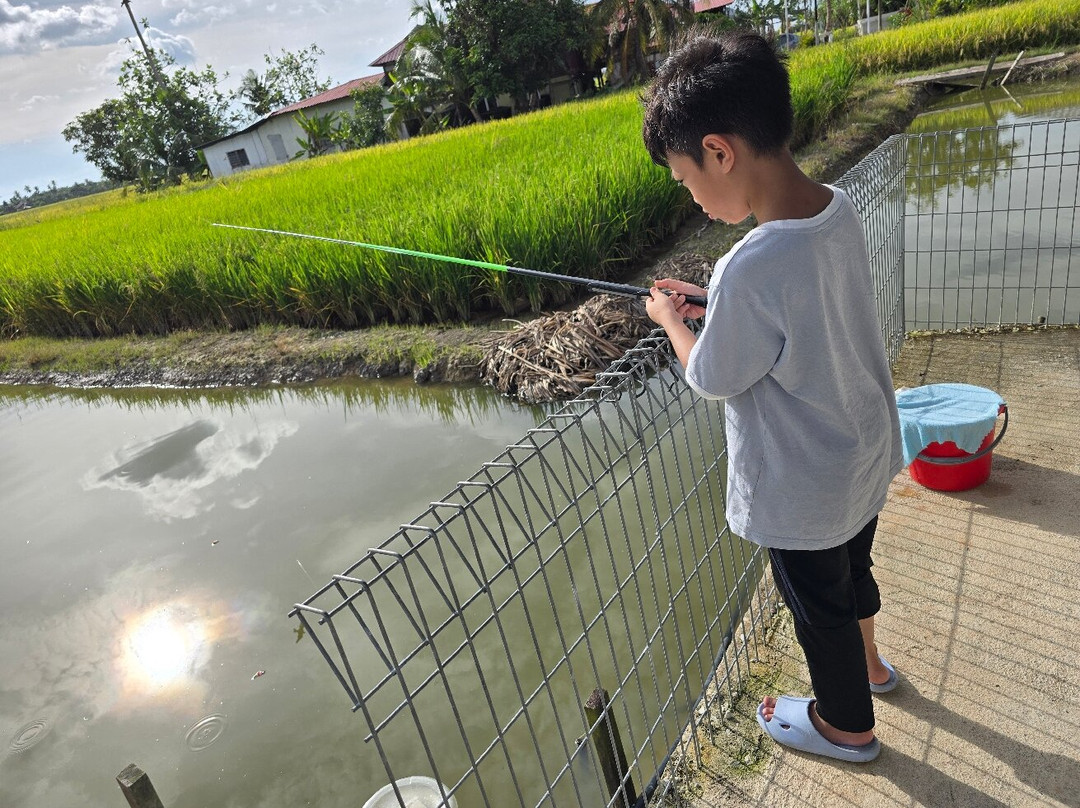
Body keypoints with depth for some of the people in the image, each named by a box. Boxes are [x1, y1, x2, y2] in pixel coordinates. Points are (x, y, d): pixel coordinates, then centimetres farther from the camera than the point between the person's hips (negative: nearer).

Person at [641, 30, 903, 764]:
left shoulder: (751, 269, -37)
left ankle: (847, 725, 47)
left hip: (803, 493, -8)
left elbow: (712, 379, -20)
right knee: (852, 569, 32)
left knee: (819, 604, 19)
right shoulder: (839, 210, -10)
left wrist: (670, 319, -3)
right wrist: (707, 301, 2)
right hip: (867, 457, 8)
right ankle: (868, 664, 60)